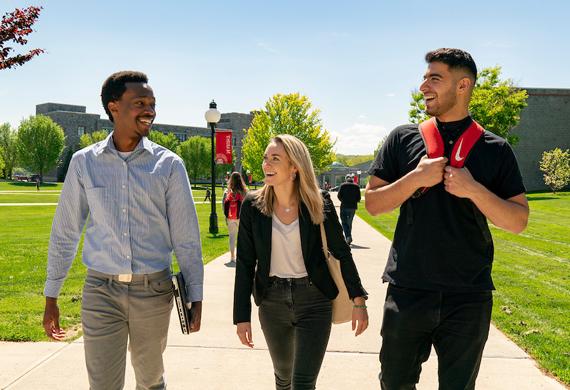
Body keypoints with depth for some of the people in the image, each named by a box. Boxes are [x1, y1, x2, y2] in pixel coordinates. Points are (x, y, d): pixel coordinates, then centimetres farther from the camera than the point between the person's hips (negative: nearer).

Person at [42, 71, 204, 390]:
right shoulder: (84, 162, 0)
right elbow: (65, 232, 6)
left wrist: (195, 297, -2)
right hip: (101, 291, 0)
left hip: (154, 290, 0)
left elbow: (186, 237, -1)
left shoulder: (169, 165, -3)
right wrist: (51, 297, 7)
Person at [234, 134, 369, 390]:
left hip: (313, 301, -2)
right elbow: (245, 263, -2)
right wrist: (242, 316, -4)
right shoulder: (253, 205, -5)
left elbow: (341, 253, 0)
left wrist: (359, 300, -2)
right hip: (272, 301, 2)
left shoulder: (319, 203, -8)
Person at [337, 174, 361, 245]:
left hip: (344, 206, -3)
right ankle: (348, 237, 20)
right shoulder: (356, 186, 4)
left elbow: (339, 196, -4)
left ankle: (348, 236, -19)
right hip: (353, 207, 3)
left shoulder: (343, 185, -1)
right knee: (349, 222, 15)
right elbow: (358, 198, 2)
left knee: (344, 222, 1)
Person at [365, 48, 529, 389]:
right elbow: (372, 203, 2)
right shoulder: (403, 139, 4)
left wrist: (474, 189, -16)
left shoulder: (495, 149, 1)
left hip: (469, 297, 0)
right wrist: (417, 178, -13)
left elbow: (518, 221, -1)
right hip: (407, 291, 1)